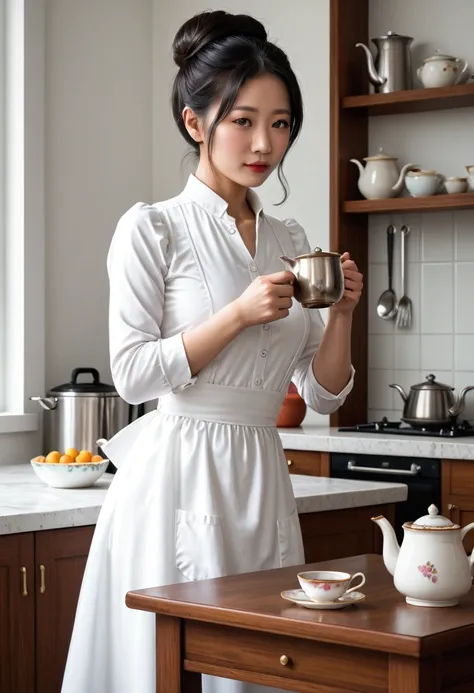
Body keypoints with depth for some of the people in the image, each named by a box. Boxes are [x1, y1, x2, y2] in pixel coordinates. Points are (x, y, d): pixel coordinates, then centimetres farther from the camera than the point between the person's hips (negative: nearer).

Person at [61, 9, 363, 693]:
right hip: (177, 479, -5)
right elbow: (132, 373, -10)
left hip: (262, 479, 5)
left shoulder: (291, 241, 11)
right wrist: (241, 313, -17)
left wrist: (341, 313, -6)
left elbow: (323, 394, 11)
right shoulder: (151, 228, -3)